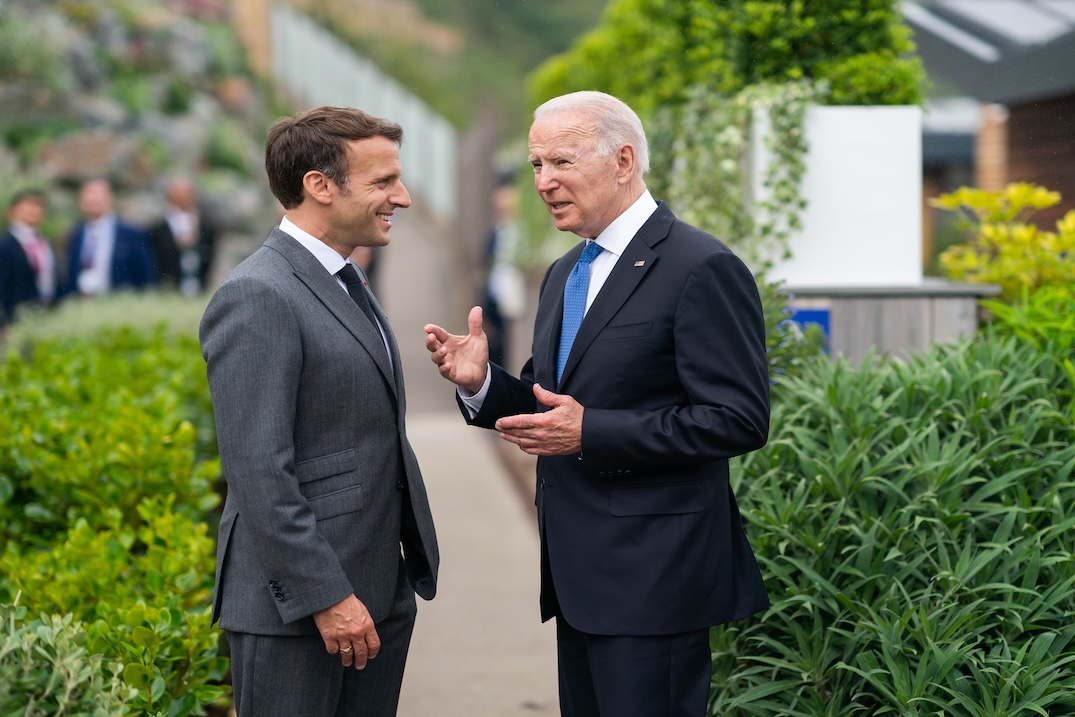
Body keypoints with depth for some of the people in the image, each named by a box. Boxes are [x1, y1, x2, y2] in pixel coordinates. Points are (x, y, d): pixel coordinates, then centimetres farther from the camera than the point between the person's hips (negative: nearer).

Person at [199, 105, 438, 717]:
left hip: (381, 592, 9)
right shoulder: (257, 298, -16)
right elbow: (258, 471, -21)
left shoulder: (345, 286, 15)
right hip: (294, 606, -9)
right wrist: (324, 597, -21)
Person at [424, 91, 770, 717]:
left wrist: (590, 432, -21)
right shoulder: (565, 274, 16)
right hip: (579, 573, 9)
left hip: (653, 574, -9)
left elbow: (739, 421, -18)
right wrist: (481, 383, 0)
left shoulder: (703, 270, -12)